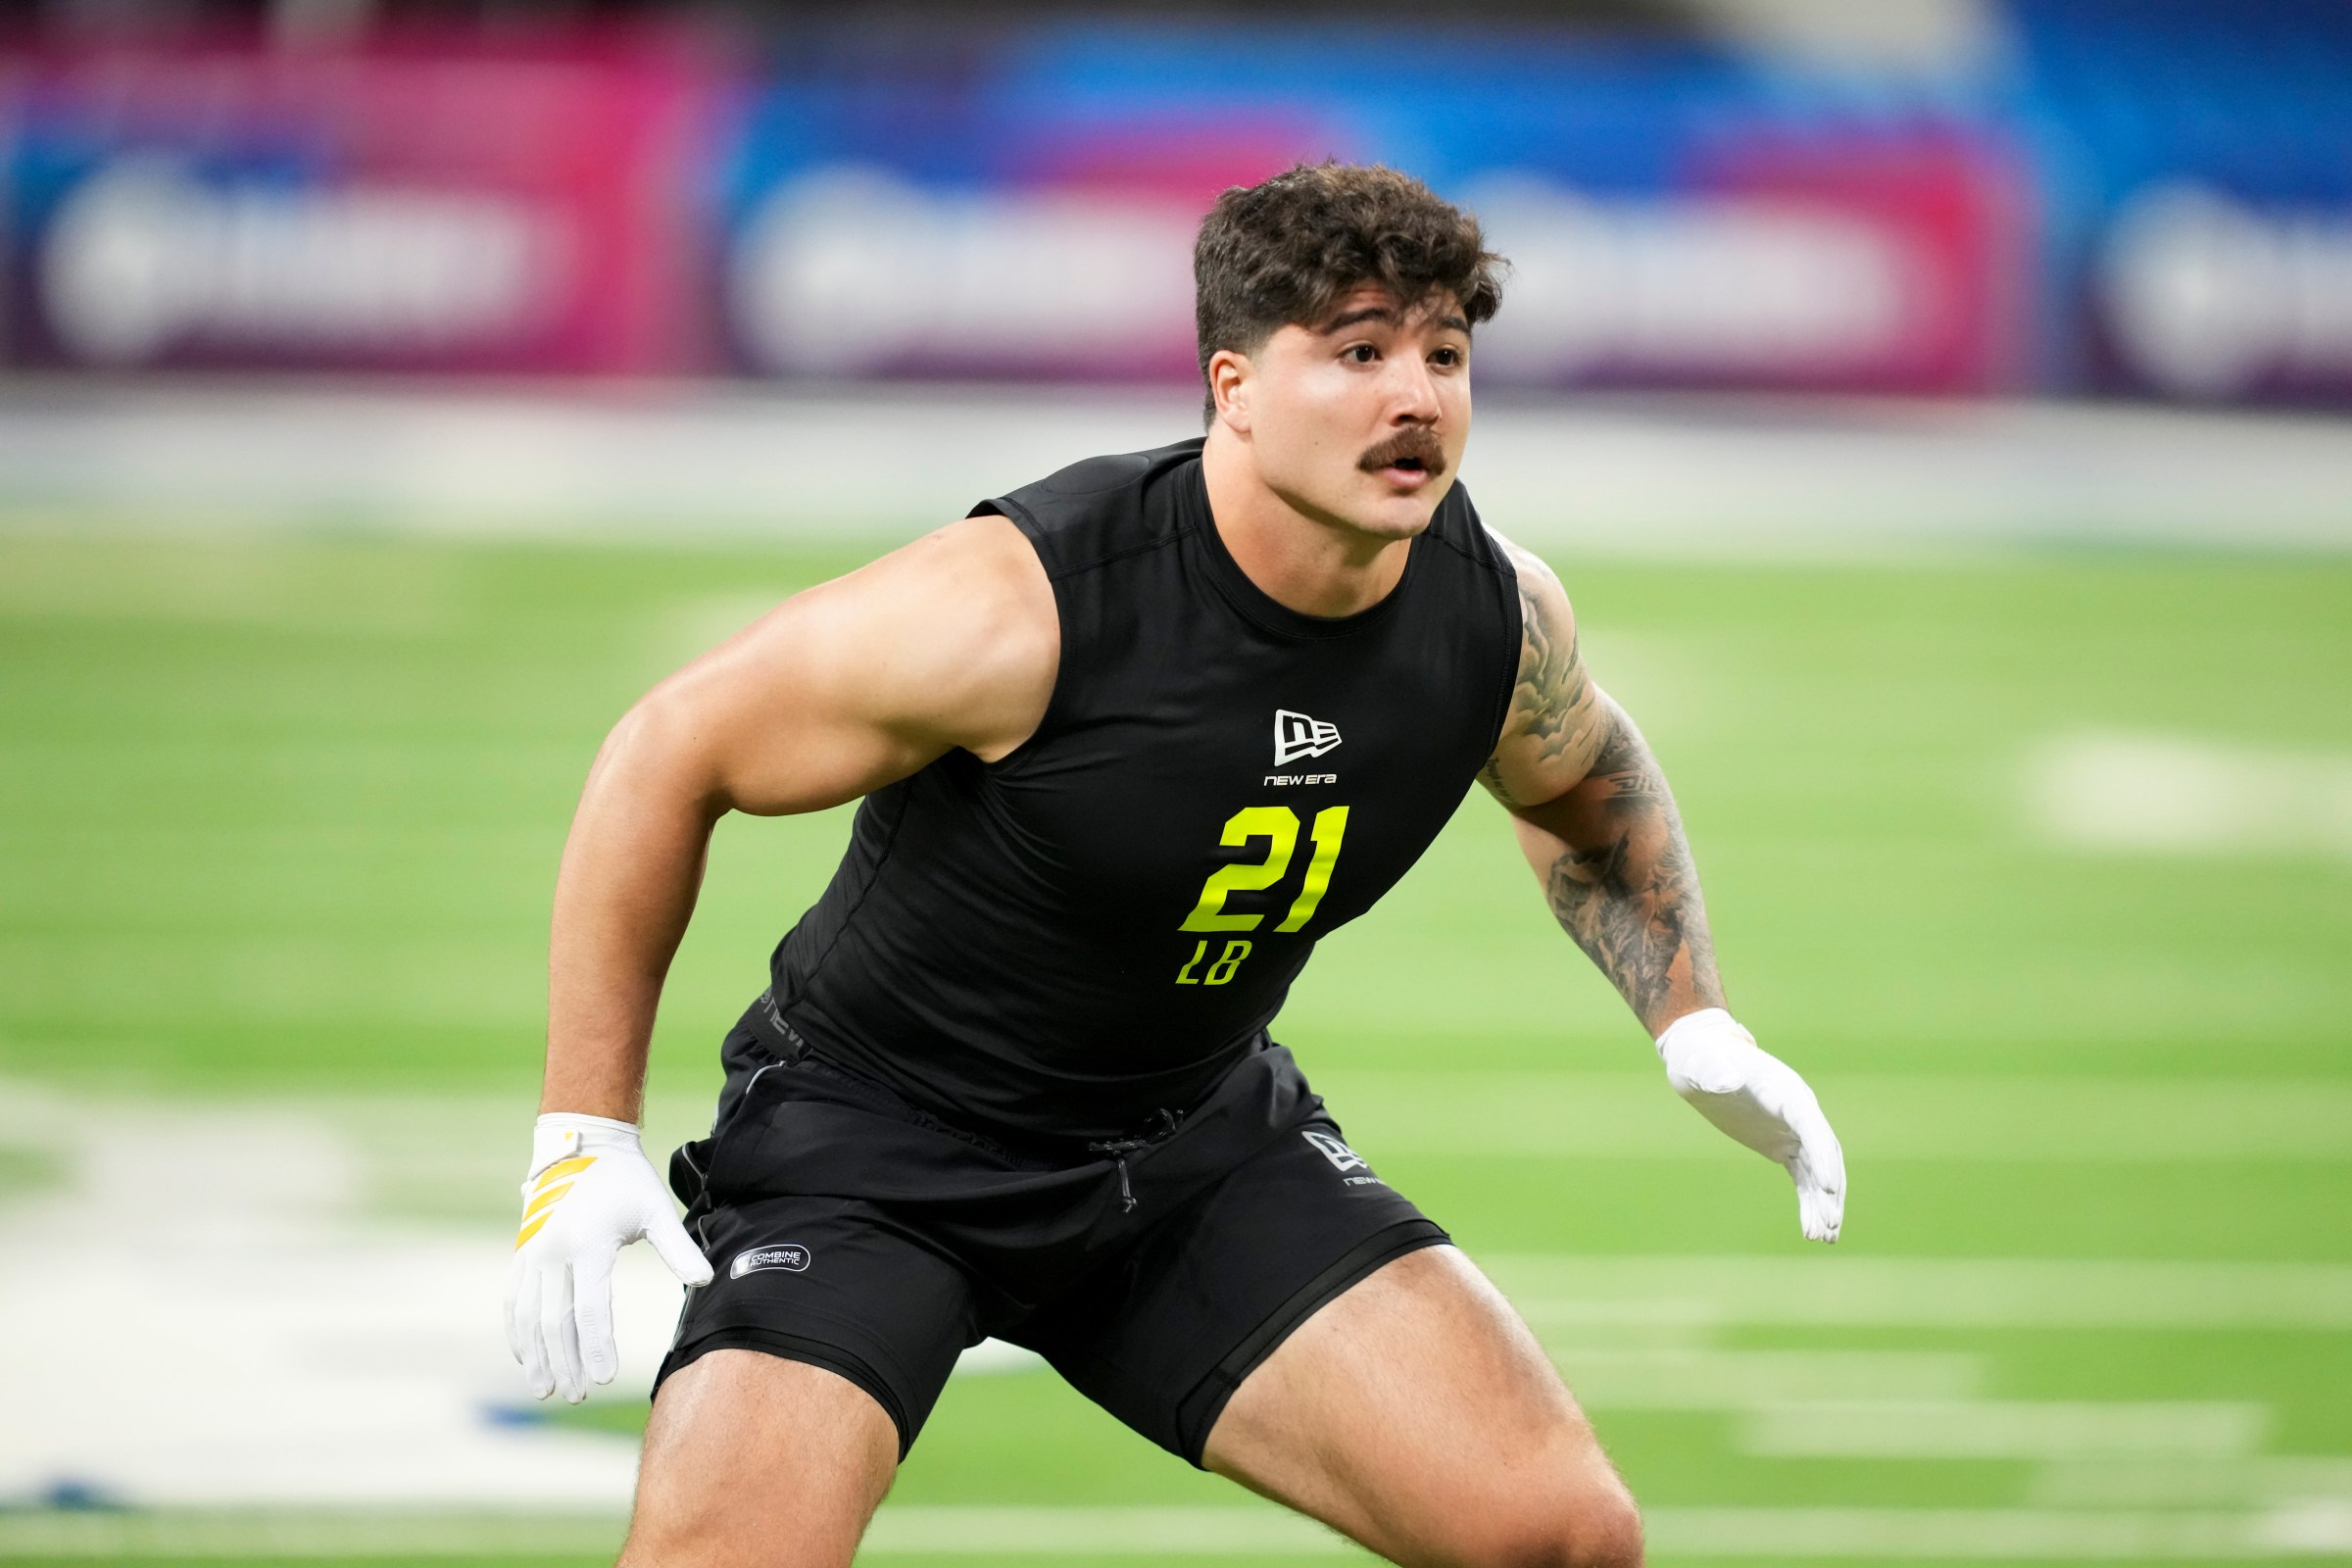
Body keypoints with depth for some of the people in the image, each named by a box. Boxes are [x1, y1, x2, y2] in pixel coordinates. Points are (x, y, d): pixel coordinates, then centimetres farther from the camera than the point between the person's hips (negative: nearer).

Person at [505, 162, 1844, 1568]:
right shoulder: (1023, 608, -29)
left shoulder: (1497, 614, -11)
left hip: (1201, 1137, 5)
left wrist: (1697, 1027, 4)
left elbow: (1585, 785, 16)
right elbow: (669, 757, -17)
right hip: (869, 1131, -5)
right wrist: (586, 1136, -17)